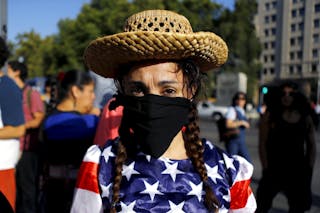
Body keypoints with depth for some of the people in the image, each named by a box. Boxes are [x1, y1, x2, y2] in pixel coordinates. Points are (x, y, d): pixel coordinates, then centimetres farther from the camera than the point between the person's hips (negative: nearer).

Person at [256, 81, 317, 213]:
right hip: (274, 170, -3)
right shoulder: (270, 116, -6)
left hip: (298, 172, 3)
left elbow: (311, 146, 10)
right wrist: (266, 168, -10)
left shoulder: (306, 118, 3)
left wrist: (309, 169, 4)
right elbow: (262, 144, -7)